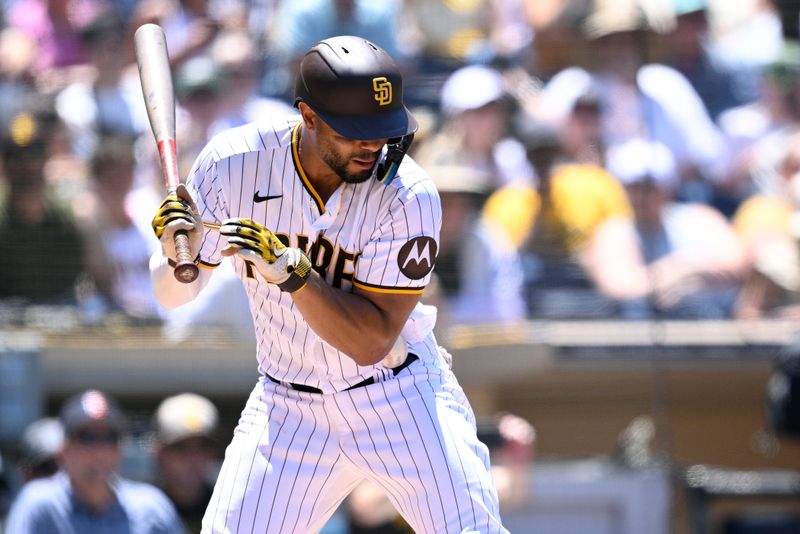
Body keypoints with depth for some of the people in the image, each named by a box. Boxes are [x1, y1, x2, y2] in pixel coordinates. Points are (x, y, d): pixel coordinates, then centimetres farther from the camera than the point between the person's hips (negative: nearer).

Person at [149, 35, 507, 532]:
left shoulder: (408, 196, -22)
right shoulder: (234, 164, -15)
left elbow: (371, 342, -24)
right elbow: (174, 295, -7)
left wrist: (289, 269, -36)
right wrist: (177, 252, -29)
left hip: (400, 398, -2)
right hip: (287, 410, 2)